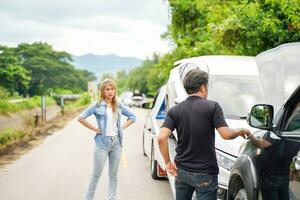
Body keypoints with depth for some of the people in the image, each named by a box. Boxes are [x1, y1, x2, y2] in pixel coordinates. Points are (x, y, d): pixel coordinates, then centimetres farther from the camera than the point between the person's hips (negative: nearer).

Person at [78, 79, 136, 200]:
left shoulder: (118, 106, 6)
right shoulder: (97, 105, -7)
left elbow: (132, 117, 17)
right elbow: (81, 118, -12)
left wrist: (122, 127, 3)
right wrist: (95, 129, -12)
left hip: (116, 142, 4)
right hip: (102, 143, -4)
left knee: (113, 173, 11)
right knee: (97, 174, 1)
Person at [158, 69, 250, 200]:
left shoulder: (175, 111, 0)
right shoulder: (212, 107, -9)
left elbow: (161, 138, -12)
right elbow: (226, 134, -15)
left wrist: (167, 162, -1)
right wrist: (241, 131, 4)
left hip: (181, 171, 4)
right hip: (205, 174, -4)